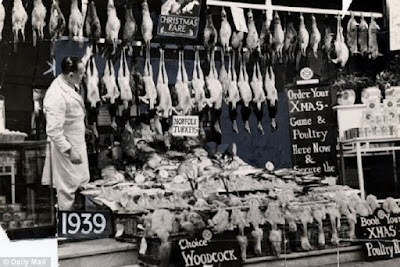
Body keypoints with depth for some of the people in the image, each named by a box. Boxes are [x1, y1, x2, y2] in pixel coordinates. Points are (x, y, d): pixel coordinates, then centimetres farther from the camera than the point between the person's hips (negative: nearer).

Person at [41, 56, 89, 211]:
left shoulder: (70, 86, -1)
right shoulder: (56, 96, -30)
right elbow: (53, 131, -29)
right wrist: (69, 151, -26)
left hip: (77, 144, 10)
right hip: (66, 149, -10)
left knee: (81, 184, 19)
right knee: (68, 189, 5)